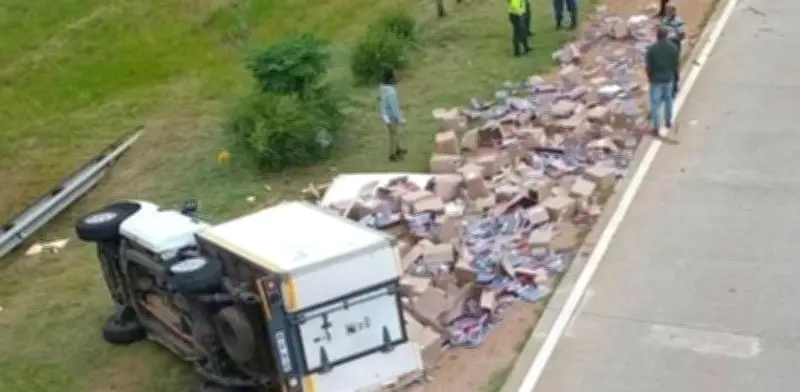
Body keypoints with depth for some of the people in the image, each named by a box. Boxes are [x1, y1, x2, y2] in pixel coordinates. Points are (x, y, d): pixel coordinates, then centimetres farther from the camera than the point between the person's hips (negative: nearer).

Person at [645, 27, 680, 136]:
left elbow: (648, 66, -12)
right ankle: (668, 122, 39)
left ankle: (656, 128, 8)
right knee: (668, 100, 24)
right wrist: (674, 77, 14)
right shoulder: (673, 48, -8)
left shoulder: (652, 49, -17)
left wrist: (650, 77, 5)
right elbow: (676, 65, -1)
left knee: (655, 104, 5)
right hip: (669, 79, 3)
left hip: (656, 79, -3)